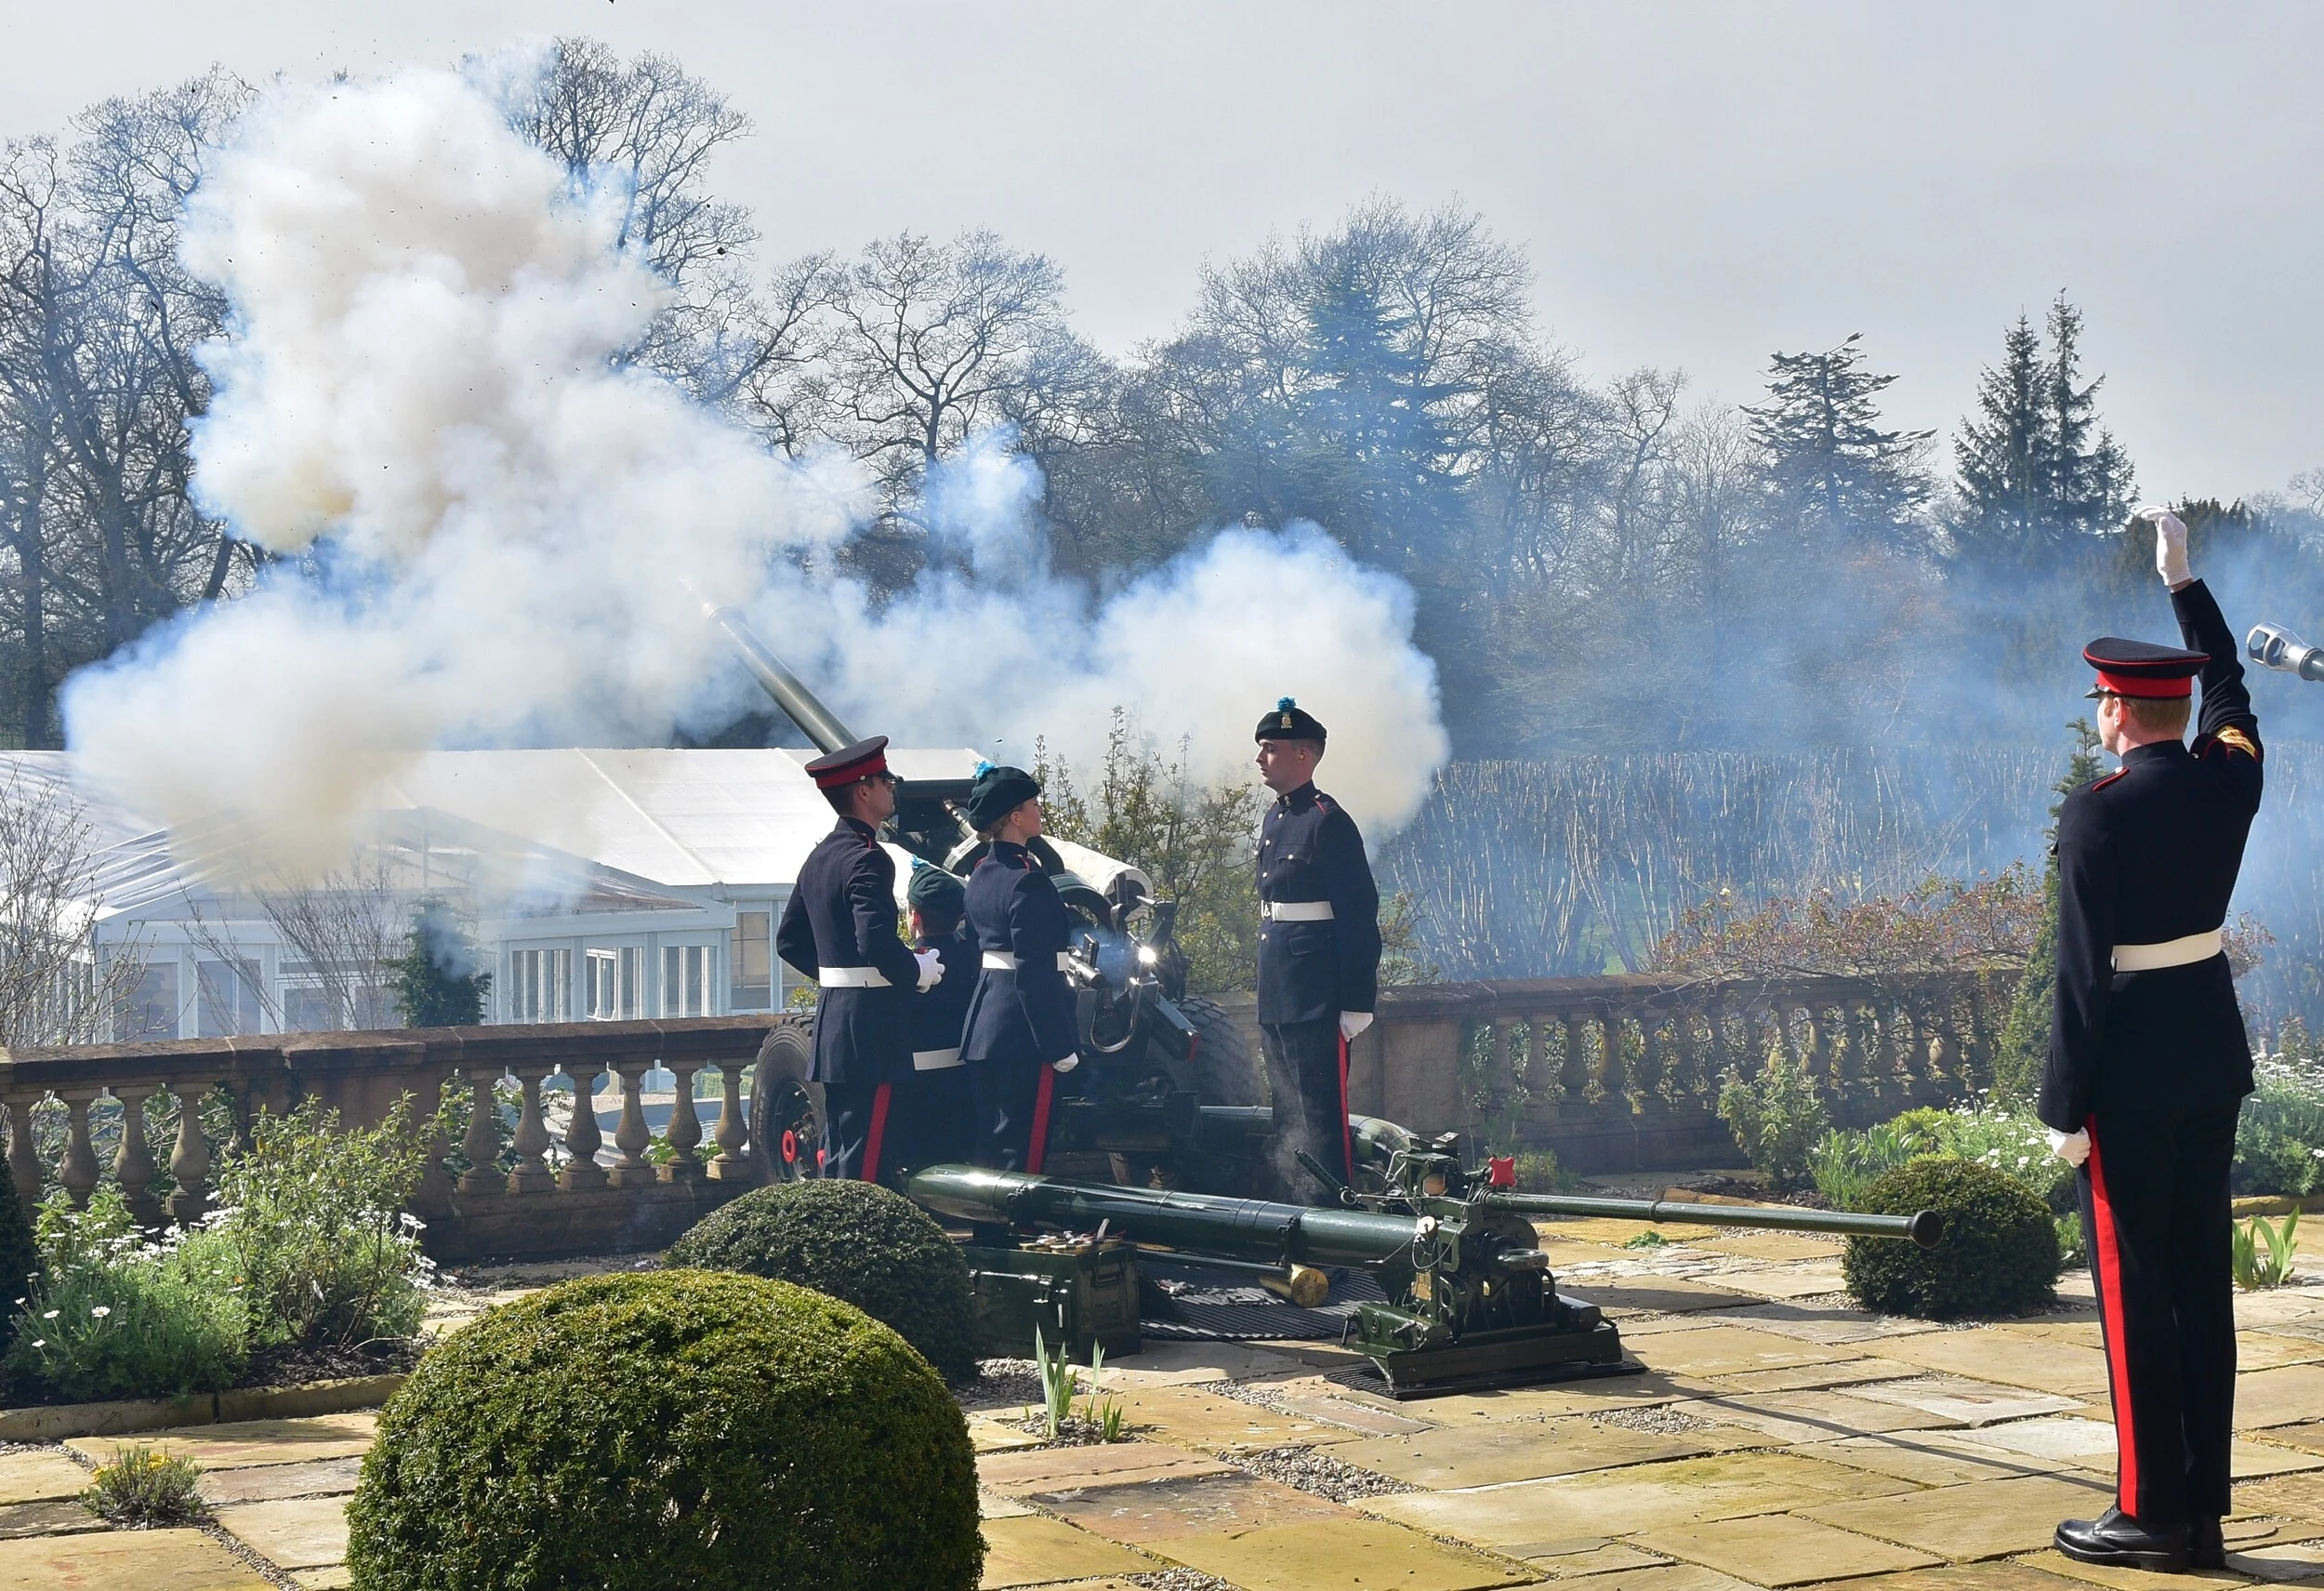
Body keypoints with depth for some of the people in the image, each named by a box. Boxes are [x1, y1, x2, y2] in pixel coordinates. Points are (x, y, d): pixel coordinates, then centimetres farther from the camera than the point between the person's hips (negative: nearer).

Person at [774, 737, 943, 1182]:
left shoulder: (820, 856, 14)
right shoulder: (868, 860, -15)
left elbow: (789, 940, 21)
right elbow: (877, 943, -27)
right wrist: (919, 971, -10)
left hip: (832, 1022, 10)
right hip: (871, 1026, -10)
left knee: (837, 1159, 14)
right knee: (862, 1165, -8)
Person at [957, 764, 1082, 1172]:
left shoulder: (981, 874, 11)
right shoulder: (1028, 880, -16)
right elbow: (1034, 972, -19)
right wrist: (1059, 1046, -17)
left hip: (982, 1026, 9)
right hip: (1021, 1034, -9)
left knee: (987, 1145, 13)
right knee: (1021, 1150, -5)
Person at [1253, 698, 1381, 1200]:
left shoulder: (1328, 822, -12)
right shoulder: (1274, 819, 15)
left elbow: (1359, 917, -14)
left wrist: (1357, 1003, -17)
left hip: (1319, 1004, -9)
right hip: (1277, 1001, 9)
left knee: (1321, 1118, -6)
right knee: (1287, 1119, 14)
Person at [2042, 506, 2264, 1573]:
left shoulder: (2097, 814, -16)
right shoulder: (2230, 775, 2)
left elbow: (2082, 970, -17)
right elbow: (2228, 685, 25)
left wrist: (2065, 1105, -12)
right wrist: (2182, 578, 35)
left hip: (2130, 1066, -7)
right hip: (2215, 1052, 7)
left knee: (2134, 1286, -1)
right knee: (2202, 1279, 9)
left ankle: (2152, 1513, 2)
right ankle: (2201, 1512, 13)